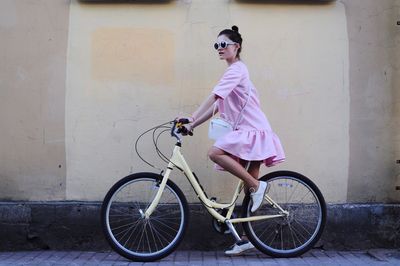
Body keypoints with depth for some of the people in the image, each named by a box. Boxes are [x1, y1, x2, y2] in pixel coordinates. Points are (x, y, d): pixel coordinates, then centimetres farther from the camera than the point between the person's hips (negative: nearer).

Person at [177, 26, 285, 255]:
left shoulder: (237, 69, -8)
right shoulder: (235, 71, 21)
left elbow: (213, 97, -21)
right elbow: (217, 106, 16)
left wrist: (191, 119, -24)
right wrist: (193, 124, 7)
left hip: (253, 131, -9)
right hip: (249, 132, 9)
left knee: (215, 152, -25)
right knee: (249, 189, 8)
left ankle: (257, 185, -14)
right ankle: (247, 238, 13)